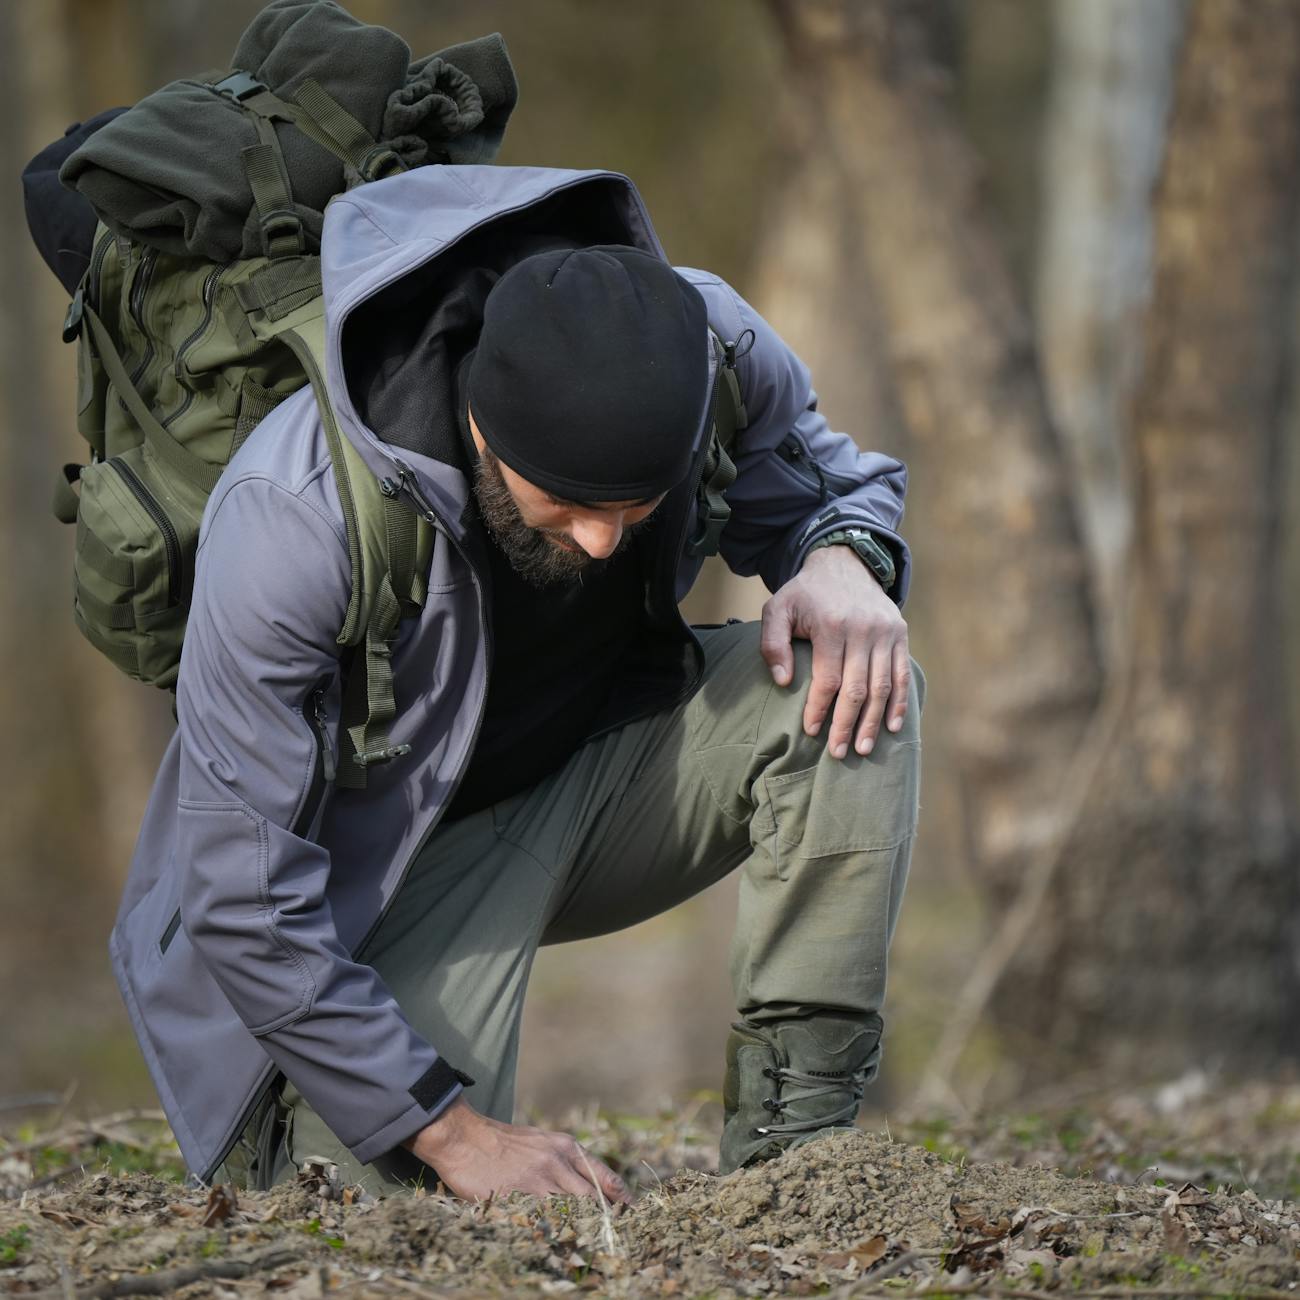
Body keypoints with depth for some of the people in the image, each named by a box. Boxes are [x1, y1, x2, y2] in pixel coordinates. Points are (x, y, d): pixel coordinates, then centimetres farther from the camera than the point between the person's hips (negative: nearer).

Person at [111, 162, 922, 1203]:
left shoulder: (709, 347, -22)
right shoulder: (291, 513, -35)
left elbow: (822, 475, 4)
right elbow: (242, 897, -29)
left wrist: (843, 558, -23)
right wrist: (452, 1128, -29)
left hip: (600, 771, 4)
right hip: (400, 855, -4)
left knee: (849, 685, -22)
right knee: (396, 1190, -26)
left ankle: (795, 1127, -14)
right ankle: (278, 1130, 12)